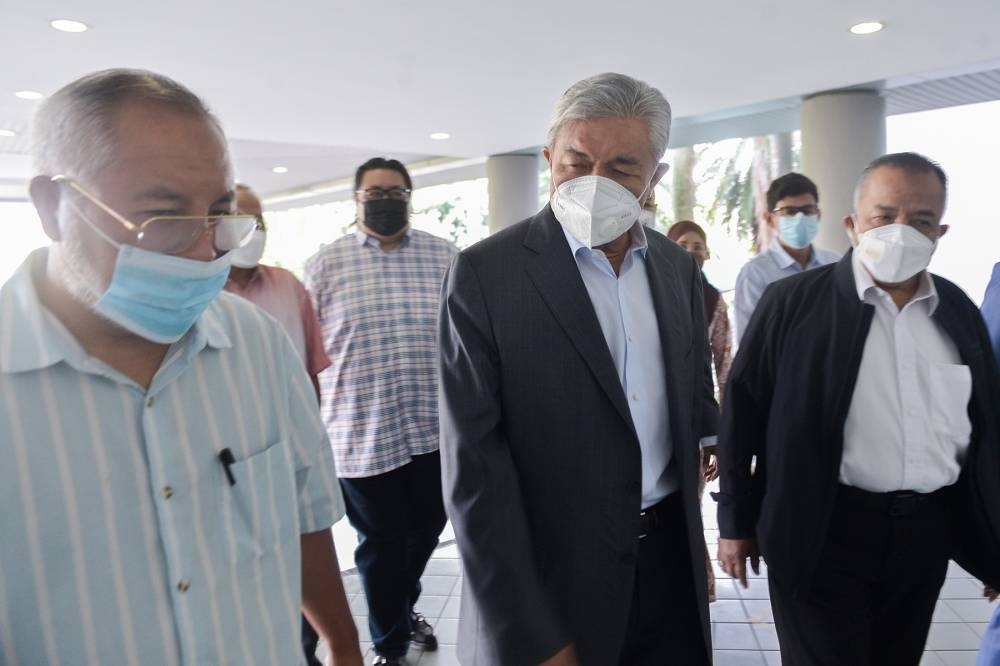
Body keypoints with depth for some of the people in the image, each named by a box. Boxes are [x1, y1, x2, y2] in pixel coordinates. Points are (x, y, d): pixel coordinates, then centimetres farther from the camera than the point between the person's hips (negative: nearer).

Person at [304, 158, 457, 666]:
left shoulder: (443, 256, 4)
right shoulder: (325, 265, 0)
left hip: (436, 428, 2)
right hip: (363, 433, -2)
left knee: (427, 528, 17)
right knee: (381, 544, 11)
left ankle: (404, 606, 47)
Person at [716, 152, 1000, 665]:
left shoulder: (959, 311, 6)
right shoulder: (793, 303, -8)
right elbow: (743, 413, -6)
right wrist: (736, 521, -3)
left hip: (928, 533, 5)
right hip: (823, 532, -5)